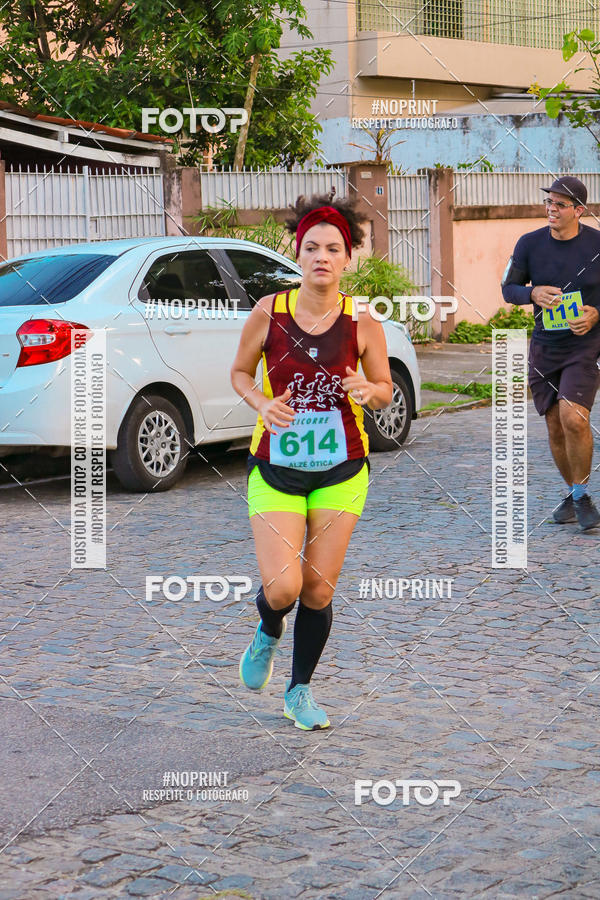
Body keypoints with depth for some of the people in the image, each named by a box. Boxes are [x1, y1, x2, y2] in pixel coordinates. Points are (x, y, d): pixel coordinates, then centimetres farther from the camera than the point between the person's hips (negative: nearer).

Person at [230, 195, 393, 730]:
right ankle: (267, 635, 27)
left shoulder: (362, 323, -6)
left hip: (341, 473, 1)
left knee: (318, 593, 4)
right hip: (275, 469, -1)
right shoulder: (269, 313, -7)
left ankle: (300, 691, 28)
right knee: (281, 589, -12)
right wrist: (262, 404, -13)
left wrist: (367, 391, -17)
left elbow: (385, 391, 6)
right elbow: (240, 371, 8)